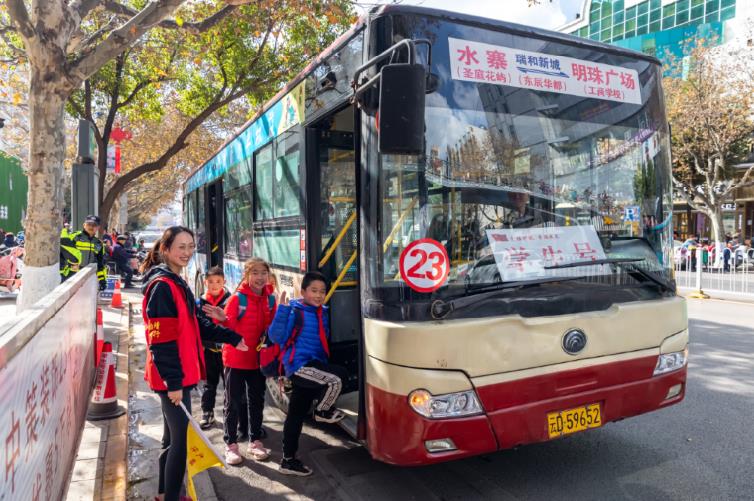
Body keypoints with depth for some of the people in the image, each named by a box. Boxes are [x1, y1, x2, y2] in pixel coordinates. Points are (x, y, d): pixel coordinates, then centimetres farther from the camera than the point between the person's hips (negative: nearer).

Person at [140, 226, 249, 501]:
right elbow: (160, 341, -22)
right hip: (172, 378, -10)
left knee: (174, 437, 20)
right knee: (181, 439, -1)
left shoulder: (177, 283, 13)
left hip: (180, 374, 10)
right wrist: (173, 382, -23)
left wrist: (231, 337, 15)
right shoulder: (162, 286, -18)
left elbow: (196, 323, 19)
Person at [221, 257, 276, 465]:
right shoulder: (237, 298, -12)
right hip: (236, 359, -4)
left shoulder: (270, 299, 1)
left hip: (259, 359, 4)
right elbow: (227, 327, -15)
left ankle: (255, 441, 29)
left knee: (257, 401, 15)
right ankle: (231, 444, 21)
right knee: (233, 403, 7)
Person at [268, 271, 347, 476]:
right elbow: (276, 336, -20)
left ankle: (288, 461, 26)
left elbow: (325, 339, 27)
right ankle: (323, 411, 3)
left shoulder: (323, 313, 11)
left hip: (311, 369, 8)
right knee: (337, 377, -24)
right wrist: (282, 309, -28)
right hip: (300, 365, -7)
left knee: (296, 415, 15)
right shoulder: (295, 311, -10)